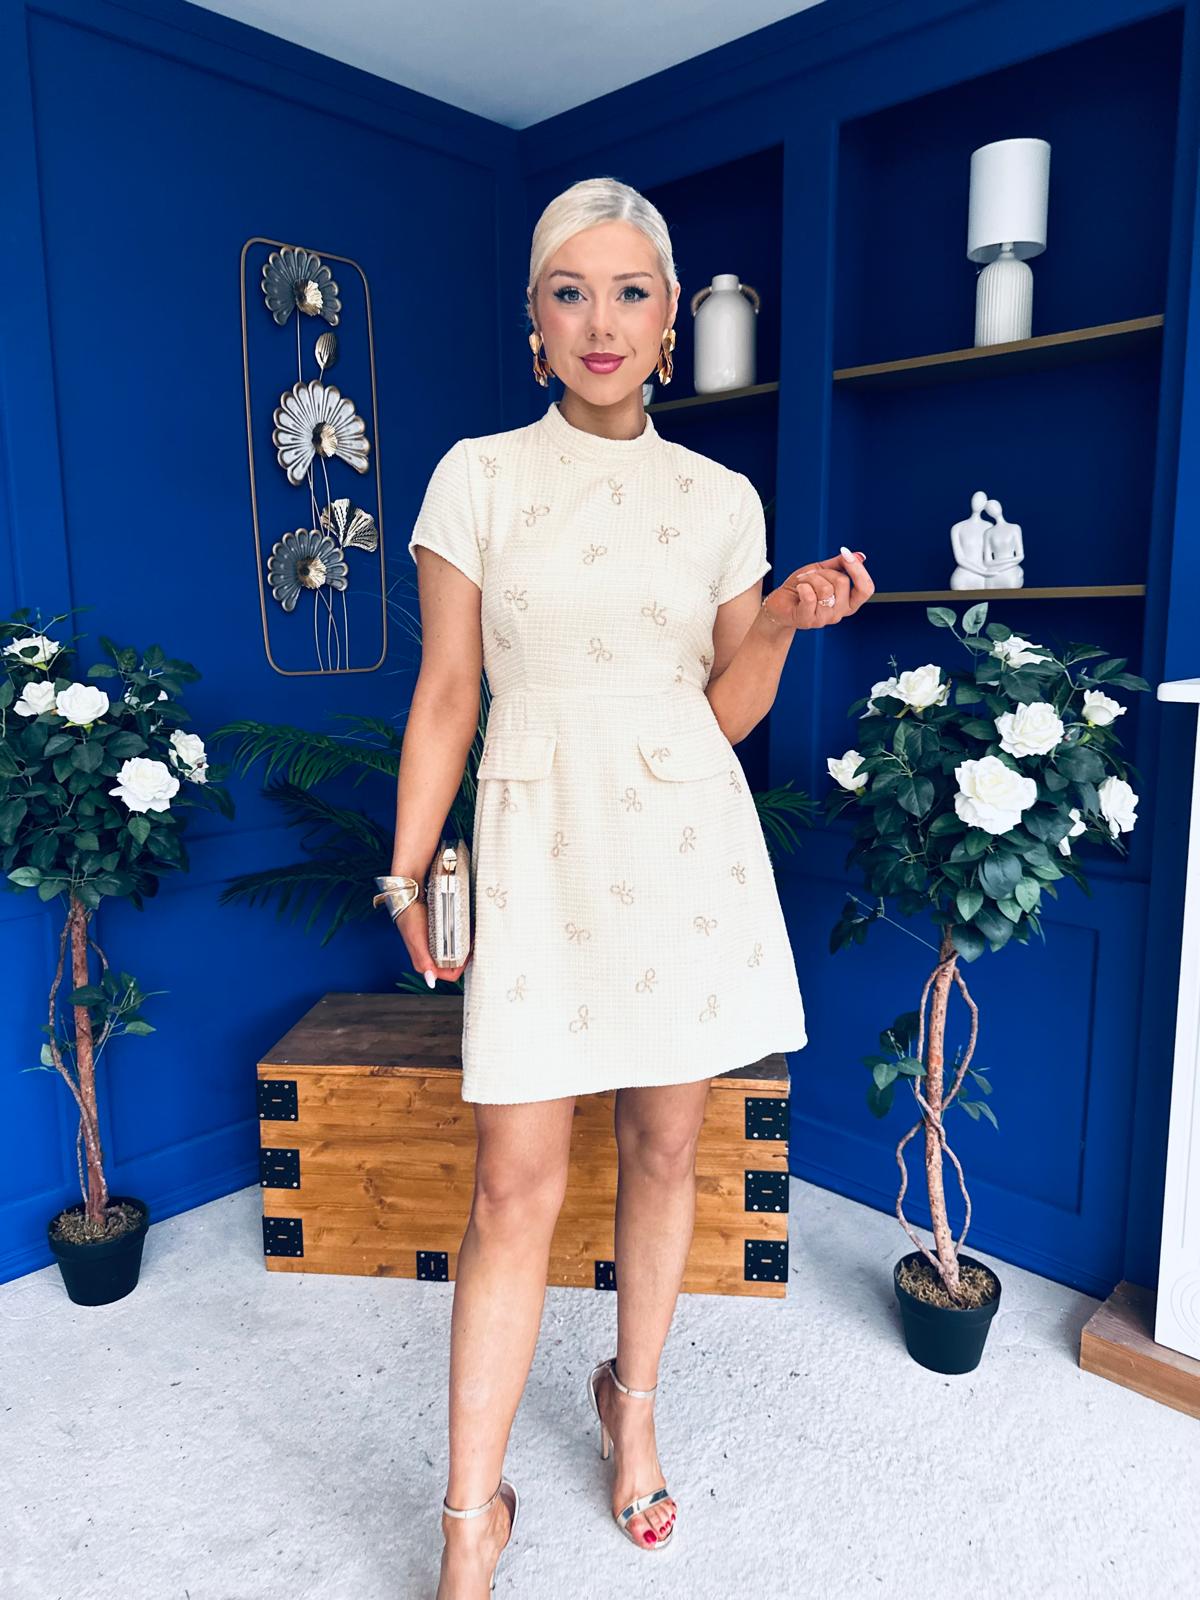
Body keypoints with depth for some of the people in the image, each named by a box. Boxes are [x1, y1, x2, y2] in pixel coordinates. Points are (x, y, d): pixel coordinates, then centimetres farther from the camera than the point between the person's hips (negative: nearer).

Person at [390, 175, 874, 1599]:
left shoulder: (722, 499, 7)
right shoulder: (478, 476, 2)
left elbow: (729, 712, 9)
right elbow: (444, 694, 2)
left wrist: (785, 622, -8)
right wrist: (407, 874, 0)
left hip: (687, 841, 3)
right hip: (538, 843, -2)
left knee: (665, 1149, 13)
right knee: (515, 1187, 0)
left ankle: (631, 1404, 39)